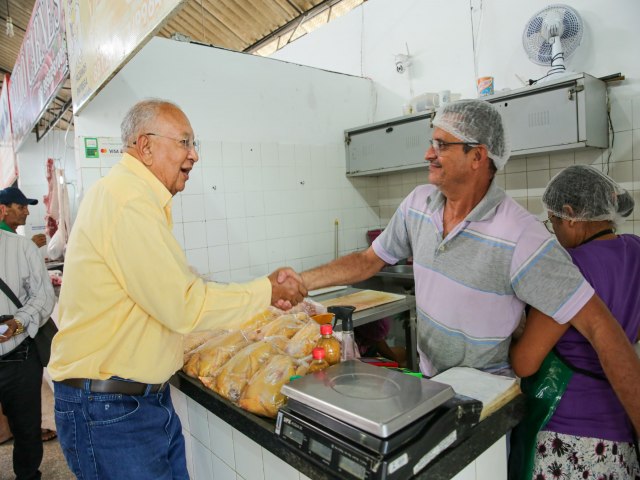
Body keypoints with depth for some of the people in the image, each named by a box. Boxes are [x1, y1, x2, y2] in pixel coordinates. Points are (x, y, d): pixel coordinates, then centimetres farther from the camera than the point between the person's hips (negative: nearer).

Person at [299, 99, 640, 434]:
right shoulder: (418, 203, -8)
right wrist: (301, 282, -5)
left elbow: (599, 325, -24)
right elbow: (369, 260, 1)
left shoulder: (521, 236, -26)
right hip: (429, 380, 6)